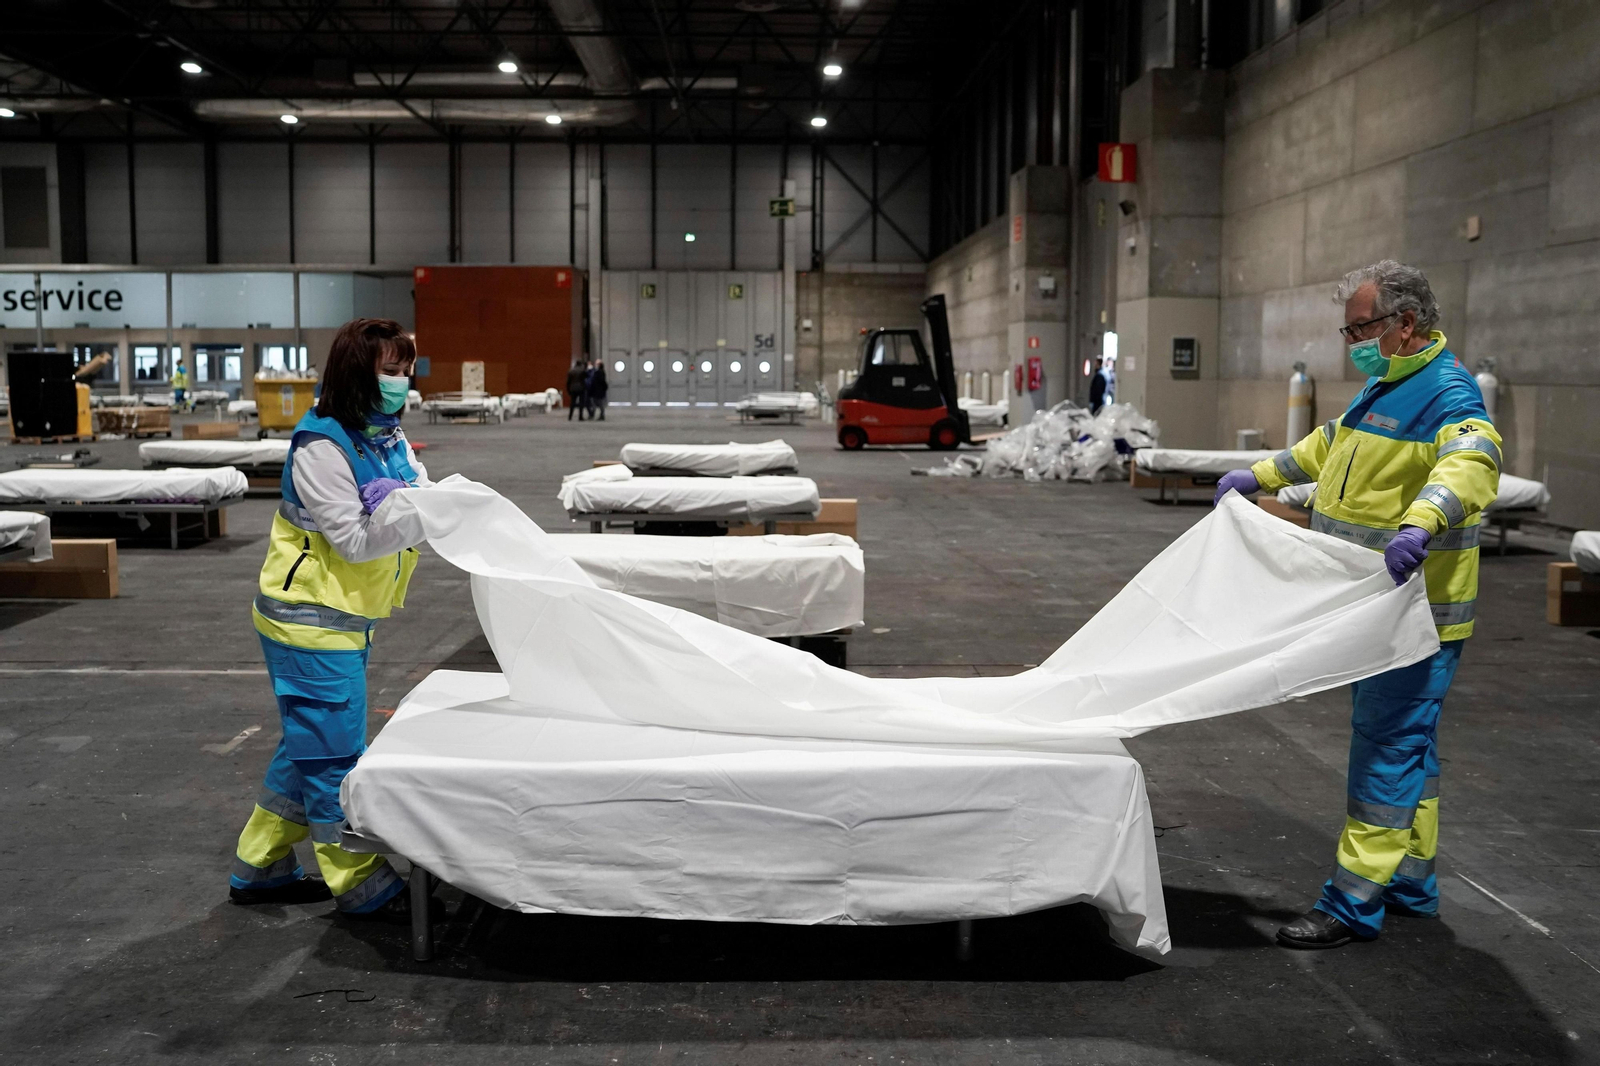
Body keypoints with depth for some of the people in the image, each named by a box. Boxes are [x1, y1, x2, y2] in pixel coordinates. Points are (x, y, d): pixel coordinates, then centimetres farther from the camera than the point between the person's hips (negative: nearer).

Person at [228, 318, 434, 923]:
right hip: (311, 620, -10)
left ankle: (260, 868, 29)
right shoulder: (320, 447, -18)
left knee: (310, 747, 17)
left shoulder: (388, 437, 10)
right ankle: (362, 887, 8)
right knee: (336, 753, -2)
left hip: (345, 619, 10)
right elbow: (354, 540, -21)